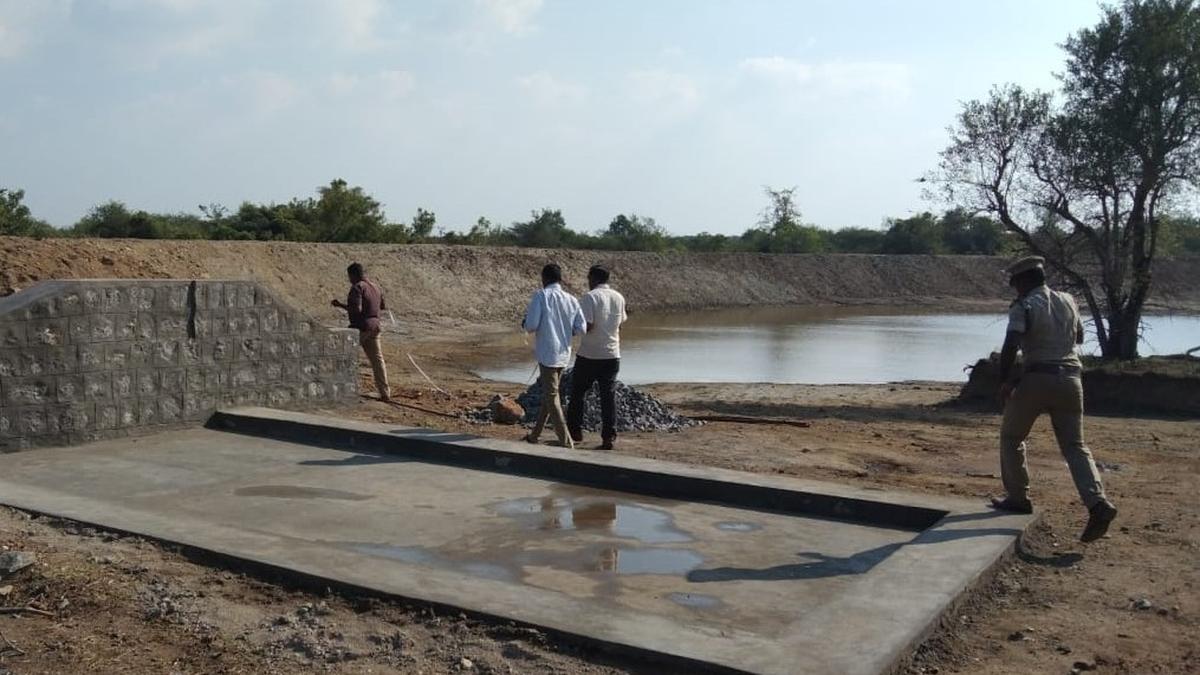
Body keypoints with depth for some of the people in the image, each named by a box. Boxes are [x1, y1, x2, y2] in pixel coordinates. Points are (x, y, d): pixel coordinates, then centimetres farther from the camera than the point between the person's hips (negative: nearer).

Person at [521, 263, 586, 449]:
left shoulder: (541, 296, -10)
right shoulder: (572, 300, 5)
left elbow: (531, 325, -16)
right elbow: (581, 328, 1)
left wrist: (525, 324, 7)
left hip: (547, 353, -6)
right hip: (564, 354, 6)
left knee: (552, 397, -2)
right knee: (549, 393, 19)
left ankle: (566, 442, -7)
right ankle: (535, 434, 32)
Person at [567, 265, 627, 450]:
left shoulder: (590, 297, -13)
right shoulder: (619, 298, 6)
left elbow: (587, 326, -19)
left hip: (589, 355, -4)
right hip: (612, 355, 5)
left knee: (578, 393, 12)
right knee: (608, 396, 6)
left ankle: (575, 431, 20)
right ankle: (608, 437, 2)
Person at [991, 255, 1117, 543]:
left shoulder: (1024, 307, -7)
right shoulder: (1069, 301, 12)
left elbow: (1011, 346, -19)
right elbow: (1079, 337, 28)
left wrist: (1003, 381, -10)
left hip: (1037, 379, -5)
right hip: (1071, 379, 5)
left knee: (1011, 437, 14)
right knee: (1075, 445, 6)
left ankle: (1017, 498, 16)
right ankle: (1098, 502, -12)